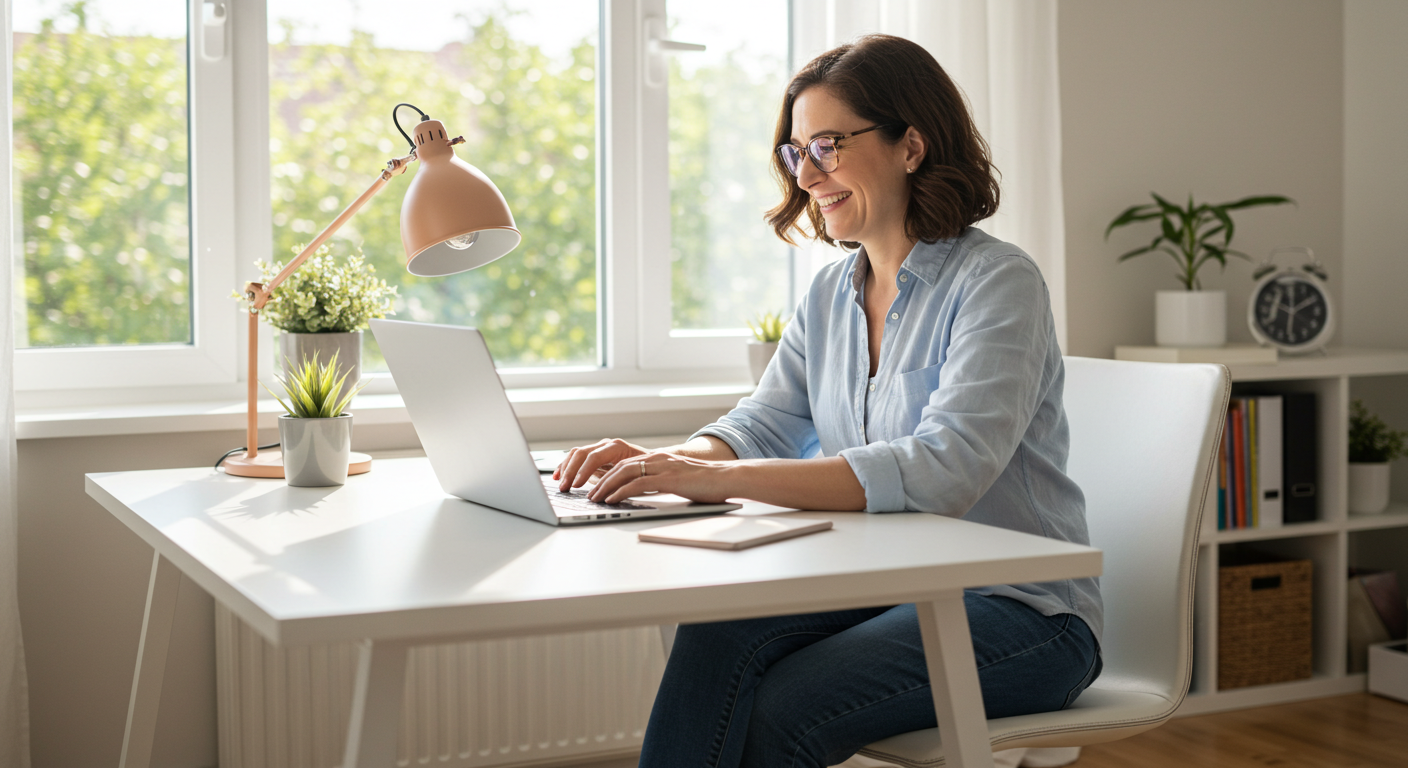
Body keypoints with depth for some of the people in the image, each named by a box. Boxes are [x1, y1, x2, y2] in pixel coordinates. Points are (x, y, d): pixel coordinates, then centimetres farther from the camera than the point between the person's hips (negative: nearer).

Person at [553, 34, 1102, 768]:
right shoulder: (831, 294, 11)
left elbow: (945, 471, -28)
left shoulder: (996, 281, -14)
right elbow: (762, 424, 7)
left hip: (1019, 610, -6)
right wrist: (662, 460, -18)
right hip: (882, 588, 6)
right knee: (718, 632, -22)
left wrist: (719, 478, -34)